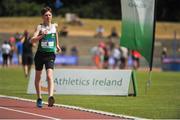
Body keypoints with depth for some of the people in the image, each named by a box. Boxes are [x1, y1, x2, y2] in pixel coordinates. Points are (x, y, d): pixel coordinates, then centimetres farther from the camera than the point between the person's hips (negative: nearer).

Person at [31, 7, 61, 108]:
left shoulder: (55, 26, 5)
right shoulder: (40, 27, -4)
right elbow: (33, 40, -16)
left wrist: (57, 45, 21)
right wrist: (42, 35, -30)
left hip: (50, 55, 0)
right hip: (40, 54, 0)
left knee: (50, 76, -18)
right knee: (38, 77, 12)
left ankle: (50, 97, -32)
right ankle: (39, 98, 27)